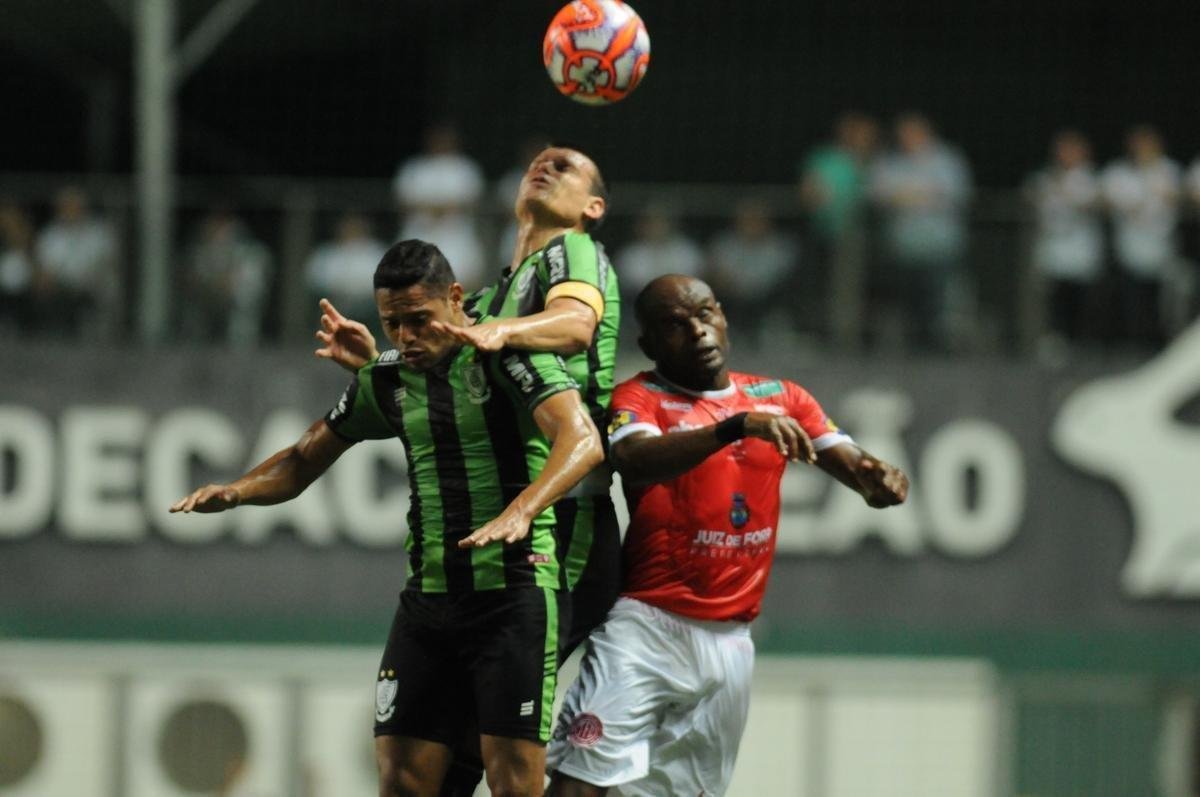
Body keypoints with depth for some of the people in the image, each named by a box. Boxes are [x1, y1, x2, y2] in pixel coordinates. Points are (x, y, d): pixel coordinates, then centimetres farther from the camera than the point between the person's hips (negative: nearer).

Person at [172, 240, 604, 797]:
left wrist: (519, 512, -40)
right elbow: (305, 459, 22)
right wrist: (236, 491, 2)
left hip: (515, 590, -6)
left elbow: (582, 440, -23)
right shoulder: (386, 381, 11)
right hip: (428, 598, 6)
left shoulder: (509, 356, -8)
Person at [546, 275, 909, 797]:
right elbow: (632, 461, -25)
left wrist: (878, 480, -22)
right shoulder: (641, 397, -3)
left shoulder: (781, 400, 12)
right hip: (647, 623, -5)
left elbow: (852, 463, 3)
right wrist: (737, 426, -37)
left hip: (730, 638, 5)